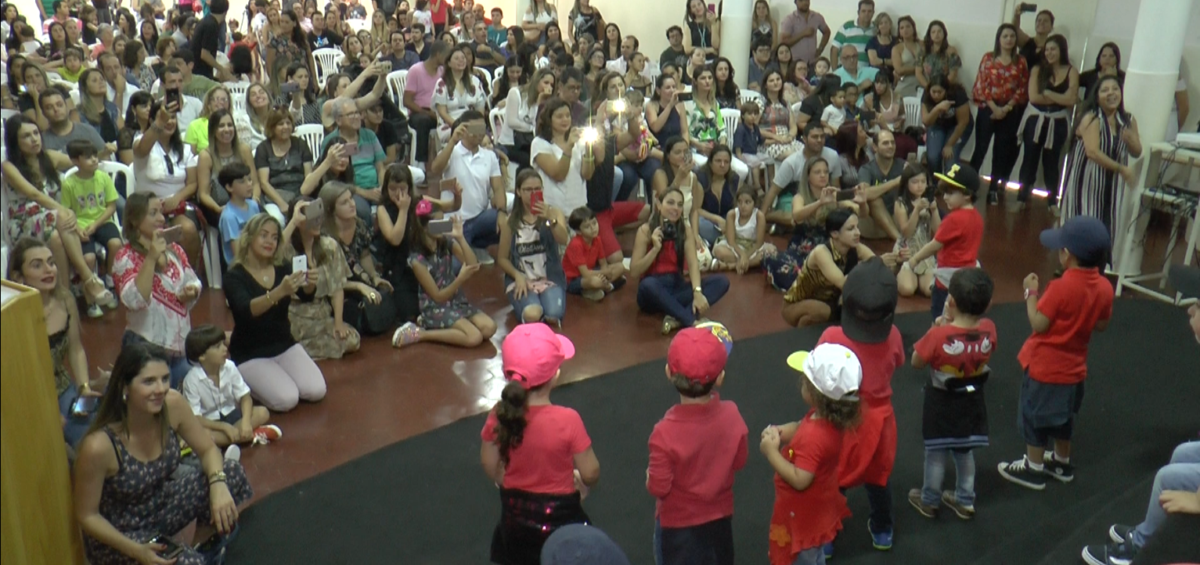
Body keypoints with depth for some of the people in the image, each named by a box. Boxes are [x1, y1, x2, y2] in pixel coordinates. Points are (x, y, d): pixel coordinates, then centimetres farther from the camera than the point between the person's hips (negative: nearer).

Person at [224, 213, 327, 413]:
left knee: (316, 391, -13)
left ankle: (275, 377, 16)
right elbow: (246, 310, -32)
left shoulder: (283, 268, 0)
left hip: (284, 345, 5)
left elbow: (306, 296, -15)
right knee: (286, 399, -22)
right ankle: (246, 386, 9)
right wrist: (279, 292, -48)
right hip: (250, 354, -4)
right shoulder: (235, 276, -13)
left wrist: (310, 283, -40)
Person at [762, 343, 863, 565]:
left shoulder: (814, 437, -39)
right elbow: (802, 428, 7)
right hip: (817, 506, 8)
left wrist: (771, 452, -30)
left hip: (802, 514, -8)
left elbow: (799, 480, -36)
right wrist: (781, 432, -12)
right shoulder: (831, 418, -11)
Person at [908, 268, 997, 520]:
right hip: (972, 402, 4)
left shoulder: (938, 335, -31)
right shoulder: (989, 329, -17)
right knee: (965, 452, 23)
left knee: (936, 453, 14)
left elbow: (917, 362, -16)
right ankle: (965, 500, 37)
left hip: (942, 404, -4)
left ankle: (929, 500, 31)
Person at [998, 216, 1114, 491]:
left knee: (1035, 416, 10)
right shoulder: (1104, 287, -7)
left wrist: (1031, 293, -11)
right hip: (1073, 367, 7)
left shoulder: (1061, 287, -27)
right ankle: (1062, 463, 40)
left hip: (1046, 366, -7)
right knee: (1063, 416, 25)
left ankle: (1034, 469, 22)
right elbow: (1102, 325, 6)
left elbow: (1039, 324, -21)